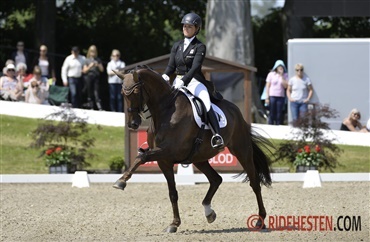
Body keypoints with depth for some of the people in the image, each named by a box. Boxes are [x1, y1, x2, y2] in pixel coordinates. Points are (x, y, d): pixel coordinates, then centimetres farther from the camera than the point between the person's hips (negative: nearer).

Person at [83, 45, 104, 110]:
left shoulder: (98, 60, 12)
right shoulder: (87, 60, 8)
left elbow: (102, 69, 10)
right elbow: (84, 71, 4)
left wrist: (98, 65, -7)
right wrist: (90, 66, -10)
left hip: (96, 78, 0)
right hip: (89, 77, 0)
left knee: (96, 92, -10)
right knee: (90, 94, 1)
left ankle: (100, 108, -16)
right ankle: (90, 108, 6)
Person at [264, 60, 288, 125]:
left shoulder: (285, 75, 7)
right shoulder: (271, 74, 3)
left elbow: (285, 86, -5)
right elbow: (267, 86, 3)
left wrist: (281, 76, -8)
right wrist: (267, 98, -3)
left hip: (281, 97, 1)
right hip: (272, 96, -1)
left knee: (279, 115, 1)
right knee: (272, 114, 0)